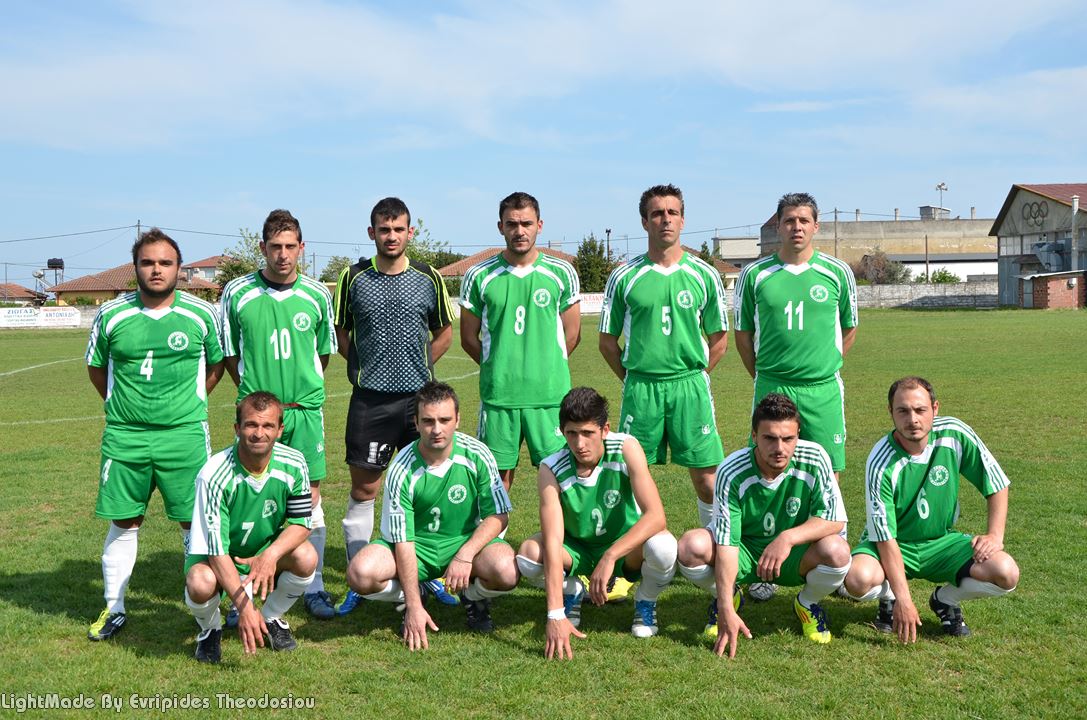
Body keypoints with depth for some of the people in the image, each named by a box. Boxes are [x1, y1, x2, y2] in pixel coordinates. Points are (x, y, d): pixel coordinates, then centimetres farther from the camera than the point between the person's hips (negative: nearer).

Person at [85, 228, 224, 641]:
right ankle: (114, 608, 24)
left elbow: (216, 364, 13)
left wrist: (189, 403, 7)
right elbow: (96, 368, 16)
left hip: (185, 435, -1)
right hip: (124, 436, 2)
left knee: (195, 521, 2)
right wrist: (122, 405, 9)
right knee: (124, 522, 10)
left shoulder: (202, 314, -1)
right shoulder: (111, 315, 1)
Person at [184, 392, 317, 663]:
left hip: (268, 552, 3)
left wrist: (271, 555, -32)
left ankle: (272, 618, 5)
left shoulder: (294, 464, -17)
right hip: (215, 557, -3)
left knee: (306, 557, -27)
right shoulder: (213, 475, -28)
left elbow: (302, 522, -11)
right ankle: (210, 629, 3)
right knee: (200, 583, -36)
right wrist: (244, 607, -36)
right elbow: (216, 548, -29)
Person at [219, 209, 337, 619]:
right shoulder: (237, 293, -1)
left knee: (309, 499, 5)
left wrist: (304, 388, 10)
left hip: (305, 410, 1)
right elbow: (230, 354, 7)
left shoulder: (317, 295, 3)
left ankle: (314, 588, 16)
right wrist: (254, 392, 4)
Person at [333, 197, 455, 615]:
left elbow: (444, 333, 14)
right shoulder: (353, 278, 1)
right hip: (369, 400, -1)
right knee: (363, 490, 3)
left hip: (419, 396, 1)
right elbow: (341, 334, 10)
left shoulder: (428, 279, 4)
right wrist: (367, 367, 3)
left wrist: (418, 366, 8)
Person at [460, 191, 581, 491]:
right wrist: (498, 369, 5)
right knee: (498, 474, 7)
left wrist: (546, 371, 7)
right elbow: (469, 338, 7)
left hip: (551, 394, 0)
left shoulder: (562, 273, 4)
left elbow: (571, 335, 9)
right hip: (497, 396, 0)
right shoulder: (479, 276, 2)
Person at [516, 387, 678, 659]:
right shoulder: (552, 469, -23)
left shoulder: (626, 448, -24)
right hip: (578, 550, 1)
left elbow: (656, 516, -31)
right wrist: (555, 615, -39)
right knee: (529, 554, -28)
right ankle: (572, 592, 7)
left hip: (626, 548, -1)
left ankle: (645, 602, 1)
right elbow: (552, 541, -30)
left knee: (662, 546, -34)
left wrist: (609, 557, -43)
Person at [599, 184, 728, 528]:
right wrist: (634, 380, 4)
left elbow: (719, 340, 11)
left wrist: (694, 377, 5)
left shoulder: (704, 275, 5)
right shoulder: (624, 276, 3)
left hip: (691, 386, 0)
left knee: (707, 476, 1)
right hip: (639, 387, 0)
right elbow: (608, 341, 9)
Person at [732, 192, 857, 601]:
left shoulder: (838, 272, 4)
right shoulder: (755, 275, 2)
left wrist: (823, 367, 11)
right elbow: (743, 333, 11)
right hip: (771, 388, 0)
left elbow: (849, 329, 16)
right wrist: (763, 376, 9)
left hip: (823, 390, 1)